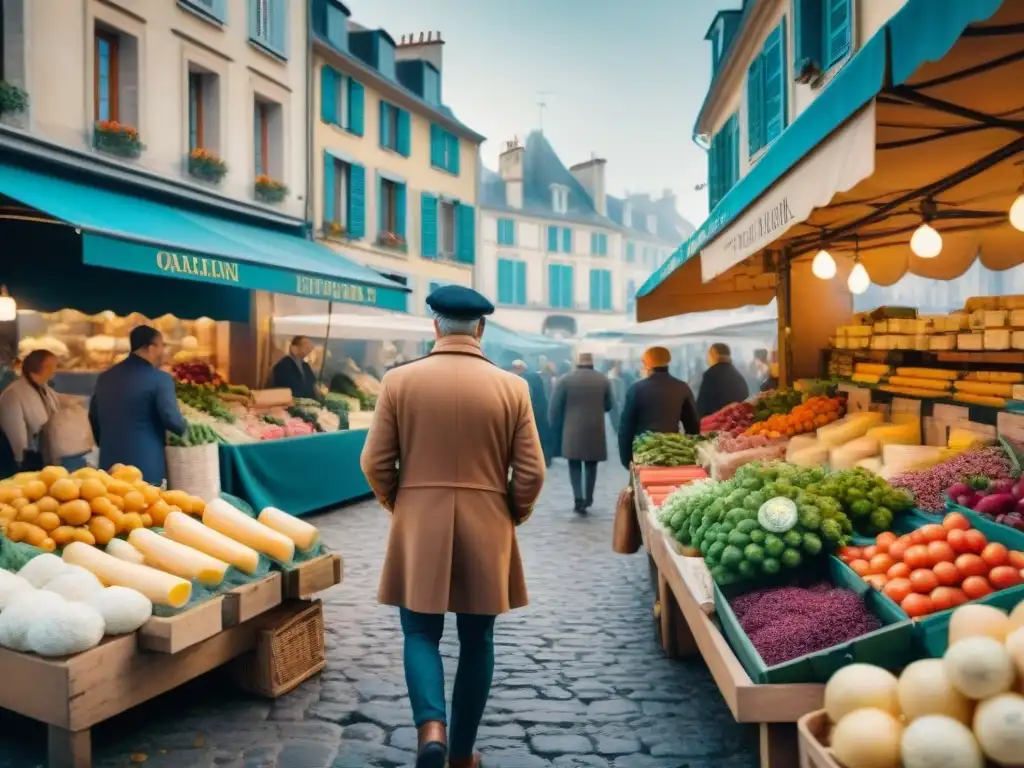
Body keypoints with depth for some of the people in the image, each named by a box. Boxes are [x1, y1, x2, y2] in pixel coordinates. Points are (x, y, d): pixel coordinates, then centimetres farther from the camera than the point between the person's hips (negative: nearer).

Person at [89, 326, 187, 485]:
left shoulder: (105, 377, 10)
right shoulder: (159, 379, -11)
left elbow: (94, 418, 17)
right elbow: (172, 420, -16)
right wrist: (186, 428, 6)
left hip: (110, 464, 6)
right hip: (146, 466, -6)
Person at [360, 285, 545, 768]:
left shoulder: (399, 381, -5)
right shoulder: (512, 387, -5)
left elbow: (375, 463, -3)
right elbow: (531, 472, -5)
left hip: (419, 530, 0)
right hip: (486, 533, 1)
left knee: (421, 634, 13)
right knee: (476, 642, 14)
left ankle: (431, 727, -8)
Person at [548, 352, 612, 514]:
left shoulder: (566, 379, -6)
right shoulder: (603, 379, 0)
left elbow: (555, 406, -4)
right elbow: (608, 406, 9)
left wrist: (555, 426, 11)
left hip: (572, 430, -1)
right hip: (595, 430, 2)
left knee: (575, 465, 5)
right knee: (591, 464, 15)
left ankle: (579, 499, -8)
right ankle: (588, 498, 21)